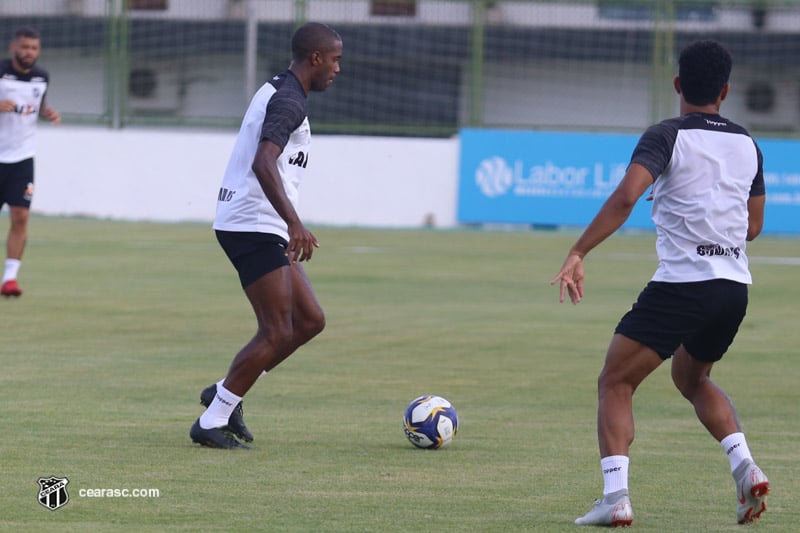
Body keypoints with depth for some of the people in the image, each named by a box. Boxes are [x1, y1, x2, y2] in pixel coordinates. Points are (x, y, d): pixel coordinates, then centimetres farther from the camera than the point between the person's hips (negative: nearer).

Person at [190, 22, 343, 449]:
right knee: (277, 333, -8)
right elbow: (263, 163, -31)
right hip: (254, 226, -10)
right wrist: (294, 223, -39)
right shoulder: (289, 102, -16)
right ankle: (211, 422, -1)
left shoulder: (274, 91, 17)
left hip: (259, 228, 10)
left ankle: (224, 394, 15)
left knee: (310, 320, 10)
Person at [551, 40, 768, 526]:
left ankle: (616, 497, -12)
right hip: (735, 286, 6)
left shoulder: (667, 137, -6)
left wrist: (578, 255, -21)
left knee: (616, 383, 4)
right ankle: (745, 465, 9)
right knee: (693, 379, 30)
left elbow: (625, 197, -21)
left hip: (680, 285, -6)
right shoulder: (747, 145, 12)